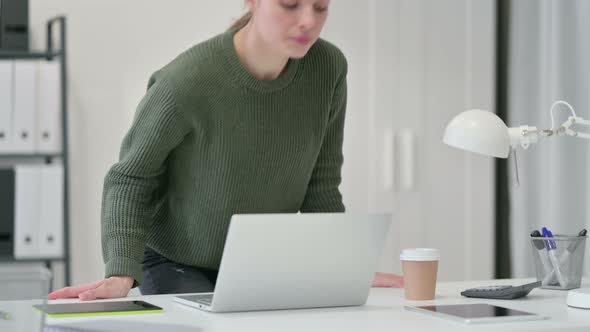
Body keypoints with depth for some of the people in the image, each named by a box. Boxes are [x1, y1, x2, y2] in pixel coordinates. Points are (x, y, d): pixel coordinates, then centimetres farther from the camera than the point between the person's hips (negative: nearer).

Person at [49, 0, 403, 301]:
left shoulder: (329, 68, -14)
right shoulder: (186, 82, -27)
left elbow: (321, 184, -1)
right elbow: (131, 177, -13)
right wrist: (121, 273, -24)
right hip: (175, 263, -4)